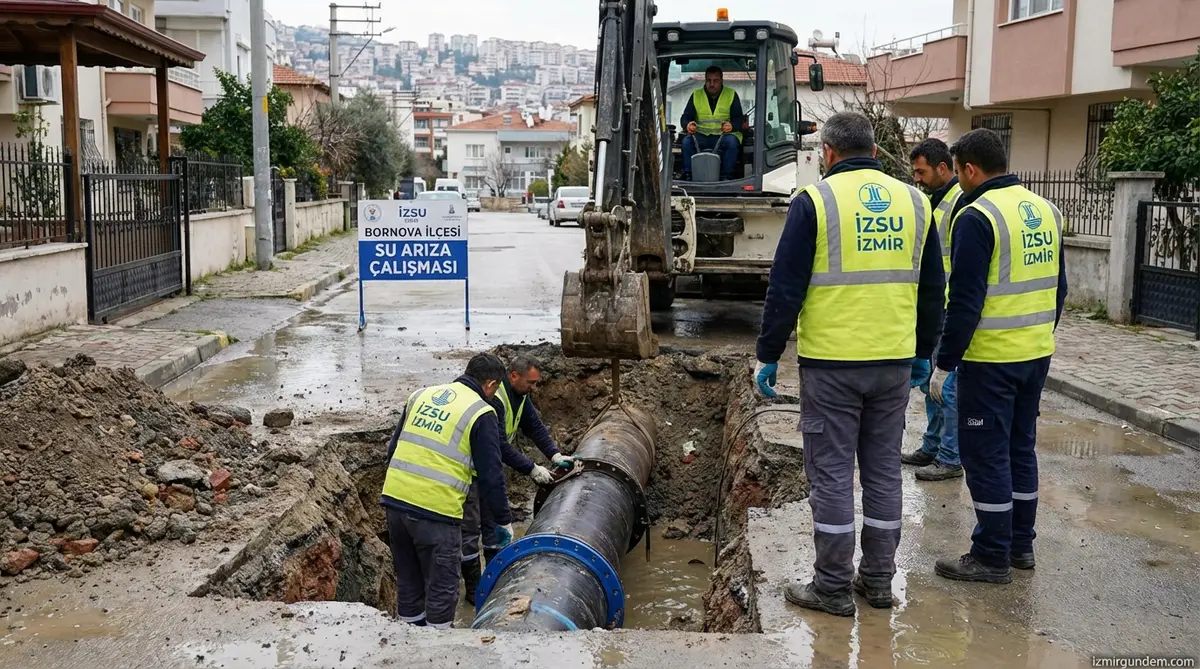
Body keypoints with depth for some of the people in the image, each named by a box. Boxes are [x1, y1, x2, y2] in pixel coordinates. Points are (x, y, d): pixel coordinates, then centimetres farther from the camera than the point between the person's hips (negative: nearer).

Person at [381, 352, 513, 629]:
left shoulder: (422, 395, 14)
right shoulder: (482, 413, -5)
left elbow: (393, 447, 19)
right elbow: (490, 475, -5)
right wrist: (504, 521, 6)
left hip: (394, 498, 6)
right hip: (435, 511, -6)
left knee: (408, 581, 20)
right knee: (441, 588, 8)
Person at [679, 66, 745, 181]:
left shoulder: (731, 95, 7)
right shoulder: (696, 95, 11)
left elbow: (739, 118, 1)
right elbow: (685, 117, 5)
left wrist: (732, 125, -24)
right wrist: (687, 125, -21)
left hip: (723, 135, -1)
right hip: (701, 136, 1)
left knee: (732, 141, -34)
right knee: (687, 141, -28)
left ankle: (726, 177, -28)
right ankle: (688, 175, -24)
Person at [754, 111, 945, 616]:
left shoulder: (815, 200, -7)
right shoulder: (914, 201, 8)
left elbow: (786, 287, -8)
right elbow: (932, 289, 13)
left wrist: (768, 355, 0)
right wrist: (924, 353, 22)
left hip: (831, 362, -5)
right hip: (895, 362, 5)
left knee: (831, 473, 3)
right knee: (883, 469, 14)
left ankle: (832, 587, 10)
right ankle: (878, 579, 23)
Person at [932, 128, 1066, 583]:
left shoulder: (977, 217, -16)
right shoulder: (1046, 210, 8)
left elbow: (965, 301, -18)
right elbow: (1058, 286, 14)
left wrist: (945, 363, -12)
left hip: (991, 359, -8)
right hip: (1037, 354, 8)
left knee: (986, 455, 2)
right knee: (1021, 447, 18)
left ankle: (992, 557, 9)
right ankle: (1021, 544, 28)